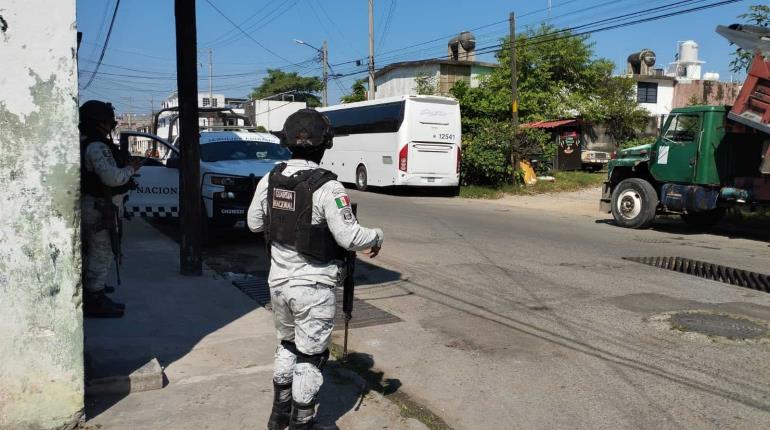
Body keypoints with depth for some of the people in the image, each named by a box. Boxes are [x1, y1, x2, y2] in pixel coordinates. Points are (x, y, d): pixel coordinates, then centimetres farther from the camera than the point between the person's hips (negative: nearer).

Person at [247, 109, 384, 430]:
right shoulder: (326, 187, -21)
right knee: (310, 358, 10)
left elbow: (254, 223, 9)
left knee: (287, 346, 25)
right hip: (313, 286, -6)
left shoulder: (270, 179, -2)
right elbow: (350, 237, -21)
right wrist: (377, 237, -2)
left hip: (279, 280, 6)